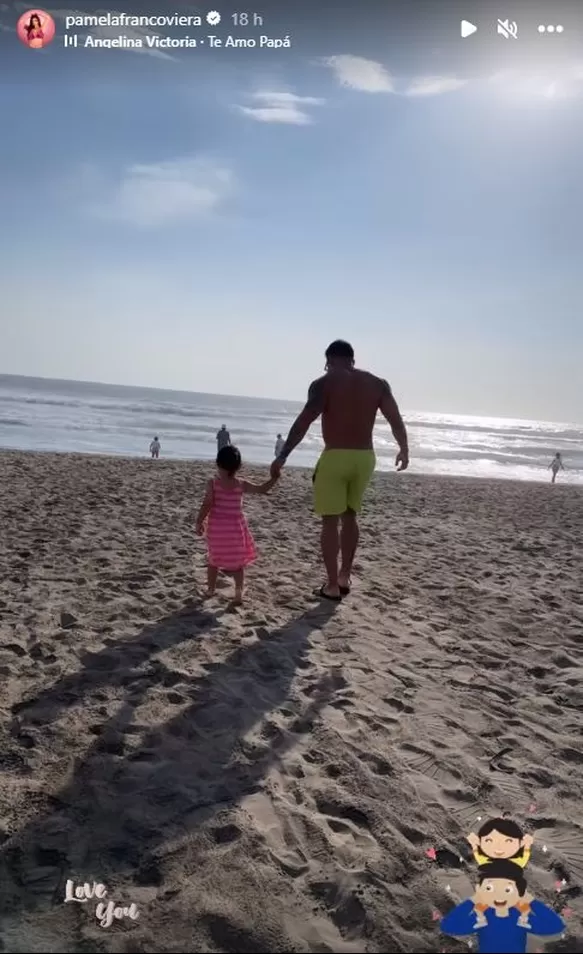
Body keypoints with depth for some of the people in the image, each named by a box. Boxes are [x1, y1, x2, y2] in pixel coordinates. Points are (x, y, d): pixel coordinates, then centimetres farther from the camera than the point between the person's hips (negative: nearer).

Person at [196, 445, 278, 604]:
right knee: (238, 561, 9)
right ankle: (239, 592, 2)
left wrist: (199, 522, -5)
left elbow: (207, 505, -13)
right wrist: (274, 477, 6)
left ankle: (211, 589, 25)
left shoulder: (213, 483, -9)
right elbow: (263, 489, -3)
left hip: (217, 527, 0)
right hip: (235, 527, 0)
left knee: (214, 560, 17)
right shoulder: (242, 485, -7)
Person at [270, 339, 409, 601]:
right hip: (365, 458, 5)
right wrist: (404, 450, 22)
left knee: (330, 521, 4)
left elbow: (303, 422, -16)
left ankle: (332, 586, 7)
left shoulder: (324, 383, -6)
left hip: (335, 457, -5)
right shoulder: (377, 384, 7)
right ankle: (344, 577, 25)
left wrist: (282, 456, -17)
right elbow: (396, 419, 6)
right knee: (350, 516, 21)